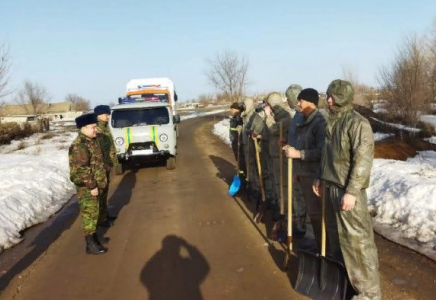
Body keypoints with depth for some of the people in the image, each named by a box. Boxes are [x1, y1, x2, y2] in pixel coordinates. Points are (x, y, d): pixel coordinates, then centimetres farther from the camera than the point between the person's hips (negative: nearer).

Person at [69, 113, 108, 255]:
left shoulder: (90, 141, 10)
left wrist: (98, 183, 19)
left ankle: (94, 235, 36)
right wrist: (91, 186, -21)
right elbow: (80, 171, -25)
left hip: (94, 185, 9)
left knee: (93, 212, 21)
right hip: (87, 188, -9)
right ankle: (91, 245, 10)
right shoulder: (79, 146, -22)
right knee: (89, 214, 0)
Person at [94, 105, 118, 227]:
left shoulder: (104, 127, 13)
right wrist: (105, 164, -22)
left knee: (105, 190, 18)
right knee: (101, 192, -1)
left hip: (107, 164, 10)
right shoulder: (97, 130, -19)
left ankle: (105, 214, 30)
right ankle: (101, 219, 8)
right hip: (102, 166, -10)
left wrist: (112, 162, 19)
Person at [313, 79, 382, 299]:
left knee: (357, 239, -2)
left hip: (348, 190, -8)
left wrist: (351, 191, -23)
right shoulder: (332, 122, 11)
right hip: (331, 186, 9)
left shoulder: (358, 123, -16)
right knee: (334, 234, 19)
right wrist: (320, 178, 19)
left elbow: (363, 160, -21)